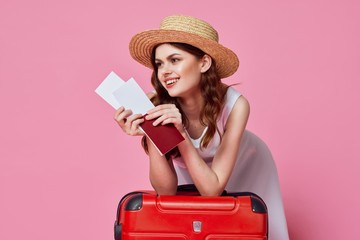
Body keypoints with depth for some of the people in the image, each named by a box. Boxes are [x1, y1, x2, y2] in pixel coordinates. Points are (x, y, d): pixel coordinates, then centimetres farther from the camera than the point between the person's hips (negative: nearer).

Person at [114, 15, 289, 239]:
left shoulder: (234, 105, -36)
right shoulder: (157, 106, -30)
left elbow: (212, 189, -37)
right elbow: (166, 190, -29)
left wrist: (180, 133, -47)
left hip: (244, 168, -1)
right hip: (189, 173, 1)